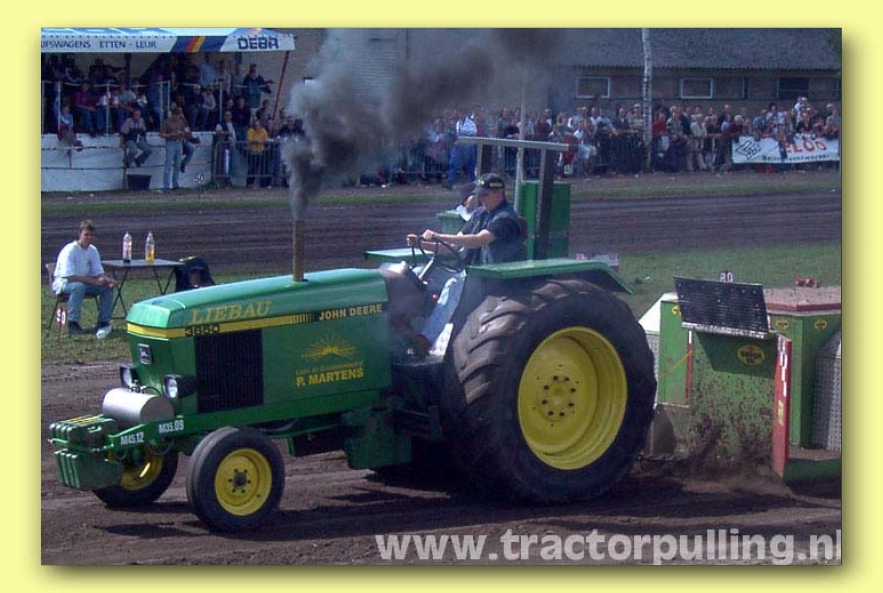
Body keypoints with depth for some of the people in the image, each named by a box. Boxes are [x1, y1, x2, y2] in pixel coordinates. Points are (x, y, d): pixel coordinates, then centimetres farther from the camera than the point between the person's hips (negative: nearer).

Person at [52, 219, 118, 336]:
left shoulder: (93, 250, -2)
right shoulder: (70, 250, -23)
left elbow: (98, 273, 1)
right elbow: (69, 277, -30)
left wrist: (108, 280, -24)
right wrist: (94, 281, -33)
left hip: (83, 282, 7)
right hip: (62, 282, -7)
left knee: (108, 287, -11)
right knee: (78, 286, -39)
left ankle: (103, 322, -6)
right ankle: (73, 324, -31)